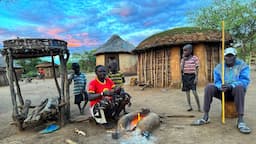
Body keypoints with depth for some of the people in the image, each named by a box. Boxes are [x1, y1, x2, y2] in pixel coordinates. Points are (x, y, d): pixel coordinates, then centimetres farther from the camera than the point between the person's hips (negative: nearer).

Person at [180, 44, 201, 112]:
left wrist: (196, 78, -13)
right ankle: (190, 106, 19)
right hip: (185, 76, 5)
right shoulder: (183, 59, 8)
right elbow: (181, 69, -1)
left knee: (194, 91, -10)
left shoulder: (195, 58, -3)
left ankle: (199, 107, 4)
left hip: (192, 76, -4)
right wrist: (183, 59, -6)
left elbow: (196, 68, -5)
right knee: (187, 91, 8)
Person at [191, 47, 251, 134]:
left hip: (236, 92, -2)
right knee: (209, 87, -23)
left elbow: (244, 81, -18)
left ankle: (240, 121, -35)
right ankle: (205, 117, -23)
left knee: (239, 87, -36)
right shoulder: (218, 67, 2)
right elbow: (217, 82, -3)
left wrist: (230, 86, -36)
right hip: (223, 92, 3)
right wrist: (221, 87, -28)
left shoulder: (242, 65, -5)